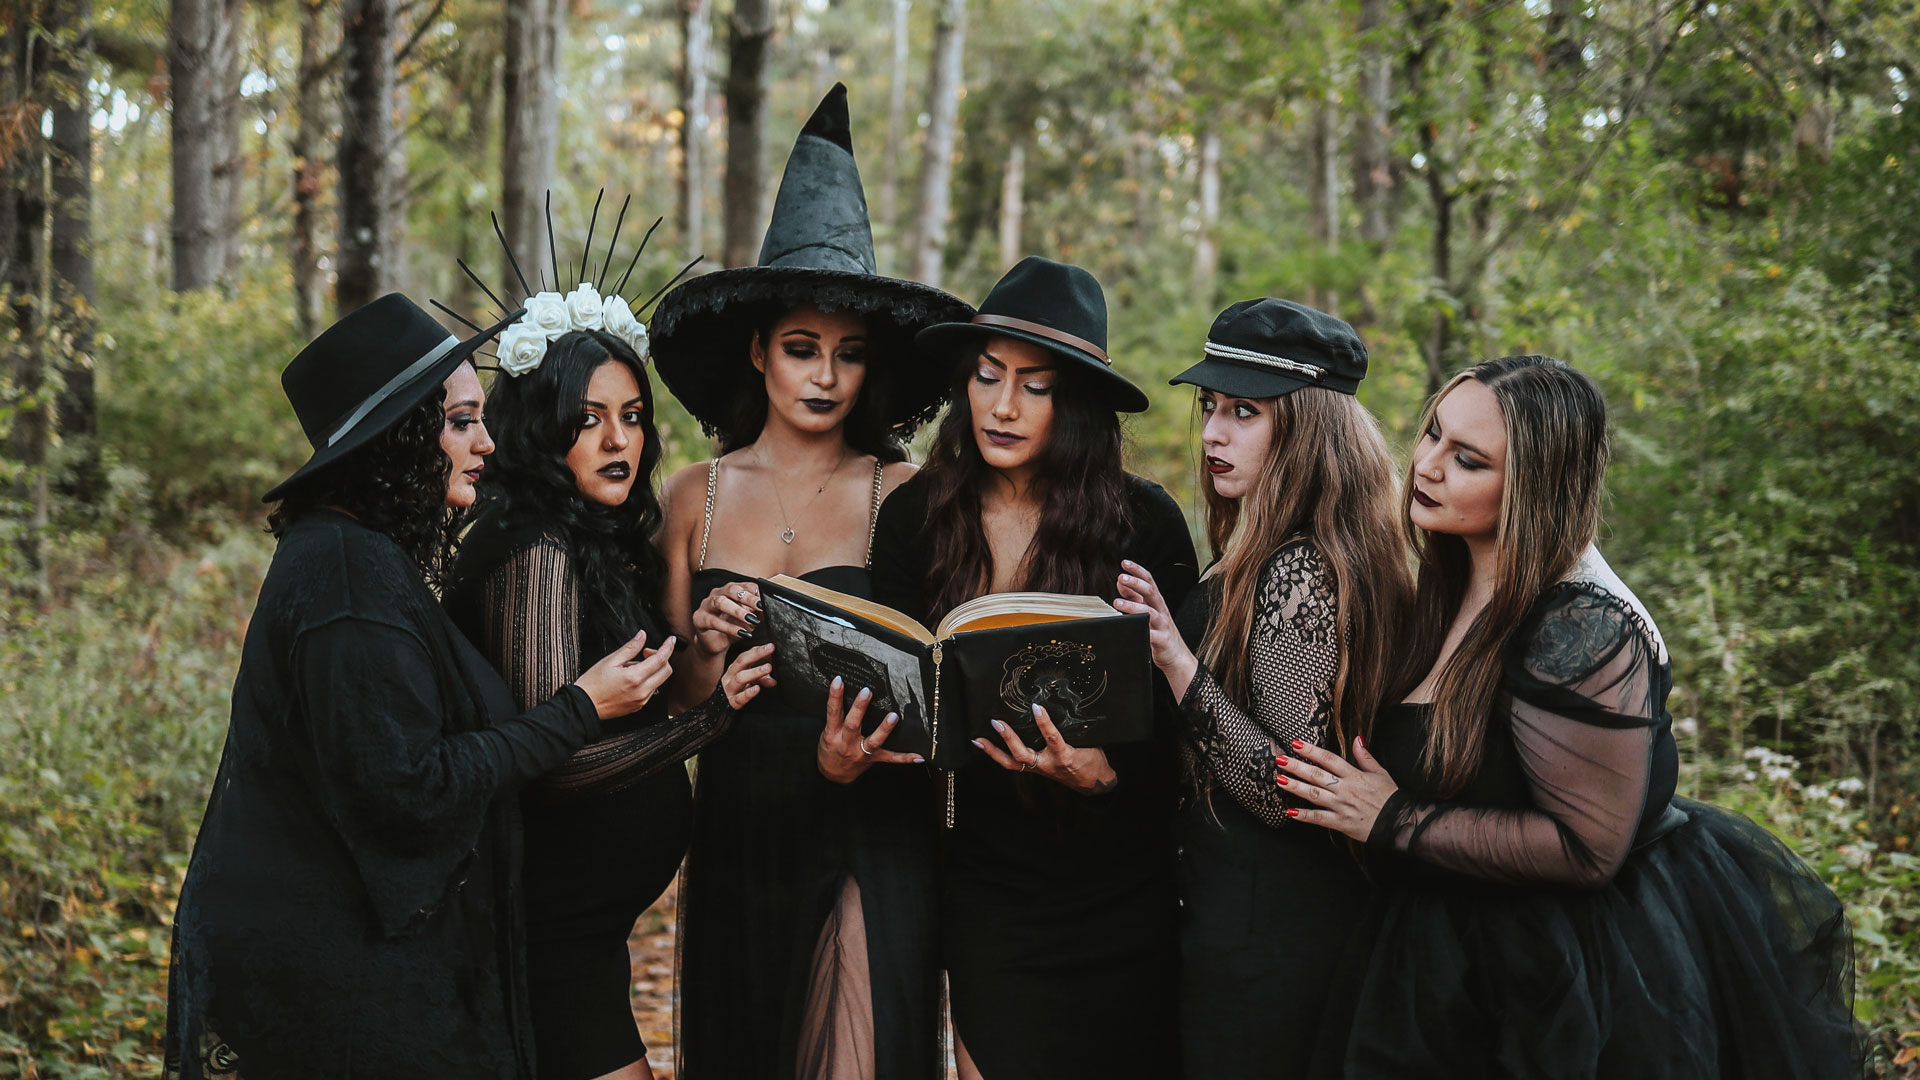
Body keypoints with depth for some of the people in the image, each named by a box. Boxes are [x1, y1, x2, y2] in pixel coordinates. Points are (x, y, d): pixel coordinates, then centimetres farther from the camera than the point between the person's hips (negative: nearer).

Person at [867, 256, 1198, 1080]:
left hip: (1124, 888, -1)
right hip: (990, 883, 1)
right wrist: (848, 749, -20)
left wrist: (1105, 771, -25)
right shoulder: (915, 516, -3)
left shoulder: (1144, 522, -10)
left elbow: (1181, 710, -6)